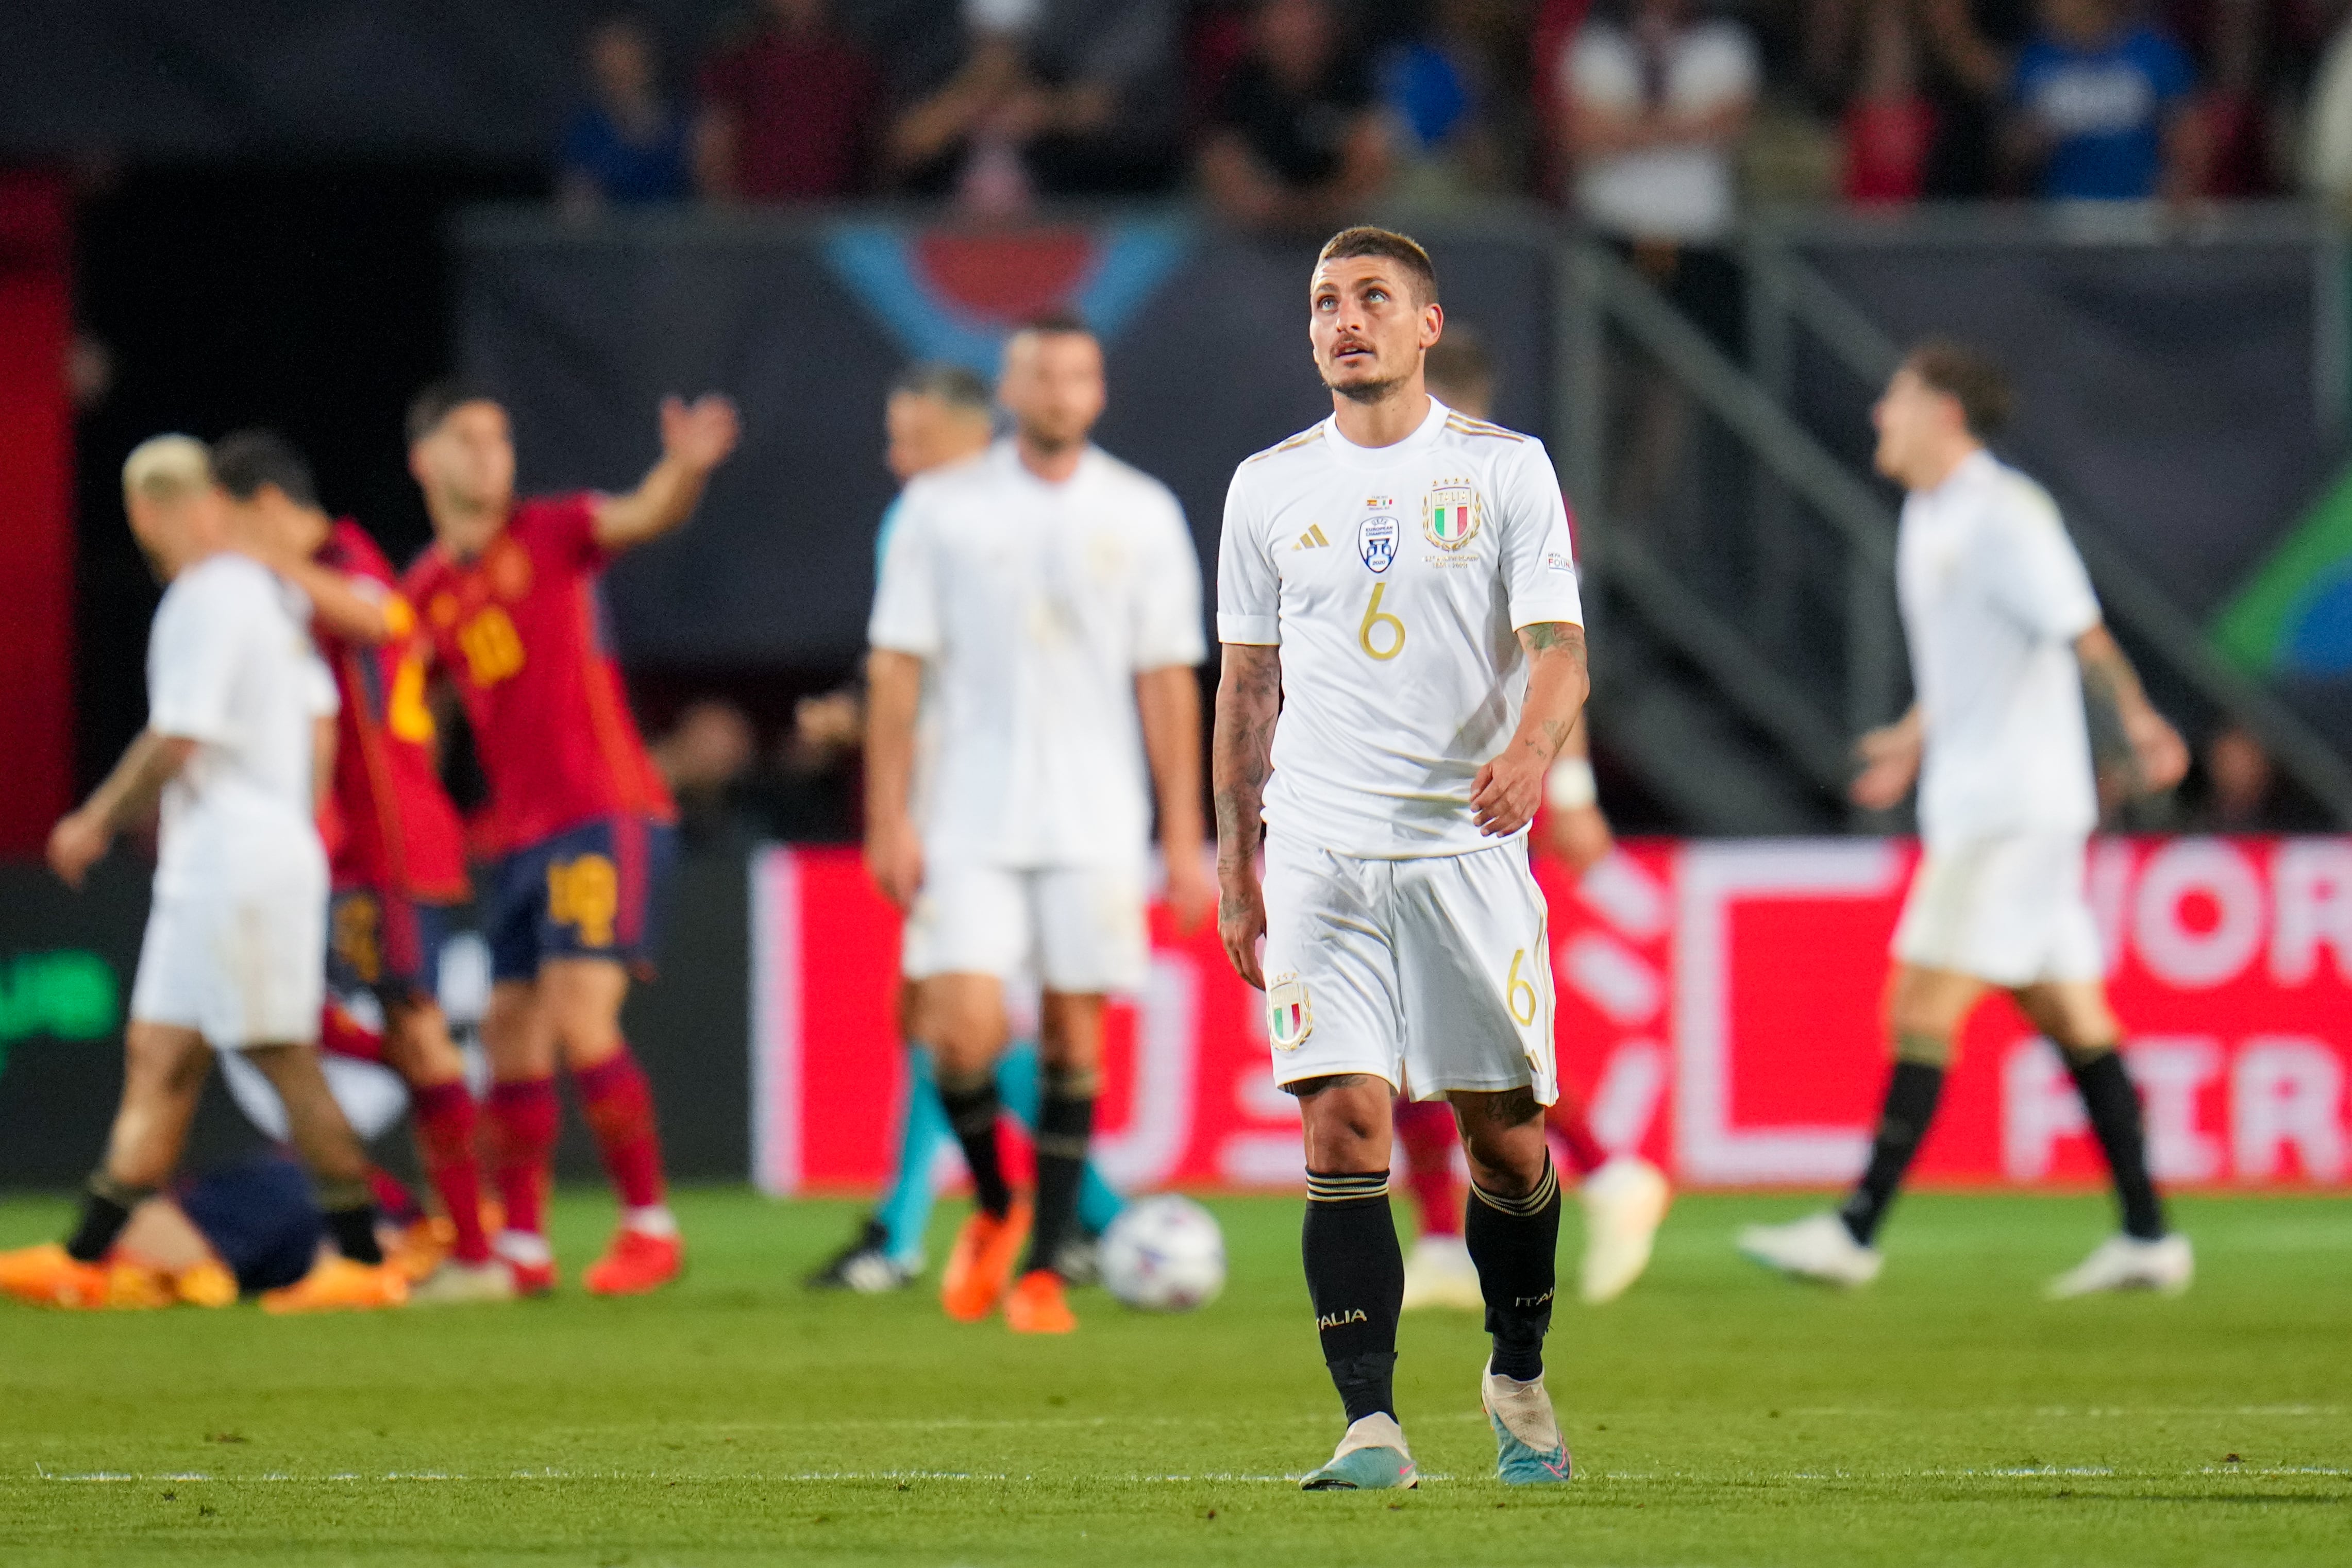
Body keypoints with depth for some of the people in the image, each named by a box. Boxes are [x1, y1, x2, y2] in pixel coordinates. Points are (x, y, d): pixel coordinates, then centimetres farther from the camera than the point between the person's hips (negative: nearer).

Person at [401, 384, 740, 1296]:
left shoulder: (551, 535, -2)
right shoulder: (423, 594, 12)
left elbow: (644, 517, -20)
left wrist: (686, 469, -41)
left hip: (608, 817, -6)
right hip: (518, 836, 6)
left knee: (580, 1020, -16)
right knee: (510, 1040, 6)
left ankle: (650, 1227, -7)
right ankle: (521, 1246, 16)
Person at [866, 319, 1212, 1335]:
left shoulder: (1141, 515, 5)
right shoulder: (941, 509, 3)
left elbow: (1166, 680, 6)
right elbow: (896, 667, 3)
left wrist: (1184, 838, 2)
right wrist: (889, 819, -4)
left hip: (1094, 822, 1)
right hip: (969, 820, -1)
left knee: (1073, 1037, 0)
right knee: (961, 1030, -11)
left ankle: (1043, 1269, 8)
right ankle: (993, 1210, 16)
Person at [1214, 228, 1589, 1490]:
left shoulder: (1505, 471, 2)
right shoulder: (1268, 487, 10)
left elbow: (1558, 646, -4)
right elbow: (1248, 685, 15)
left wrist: (1532, 749, -26)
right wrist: (1234, 866, 12)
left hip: (1469, 847, -1)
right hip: (1321, 853, 1)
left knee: (1504, 1132, 2)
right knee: (1345, 1125, -10)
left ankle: (1518, 1377, 25)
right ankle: (1370, 1423, -11)